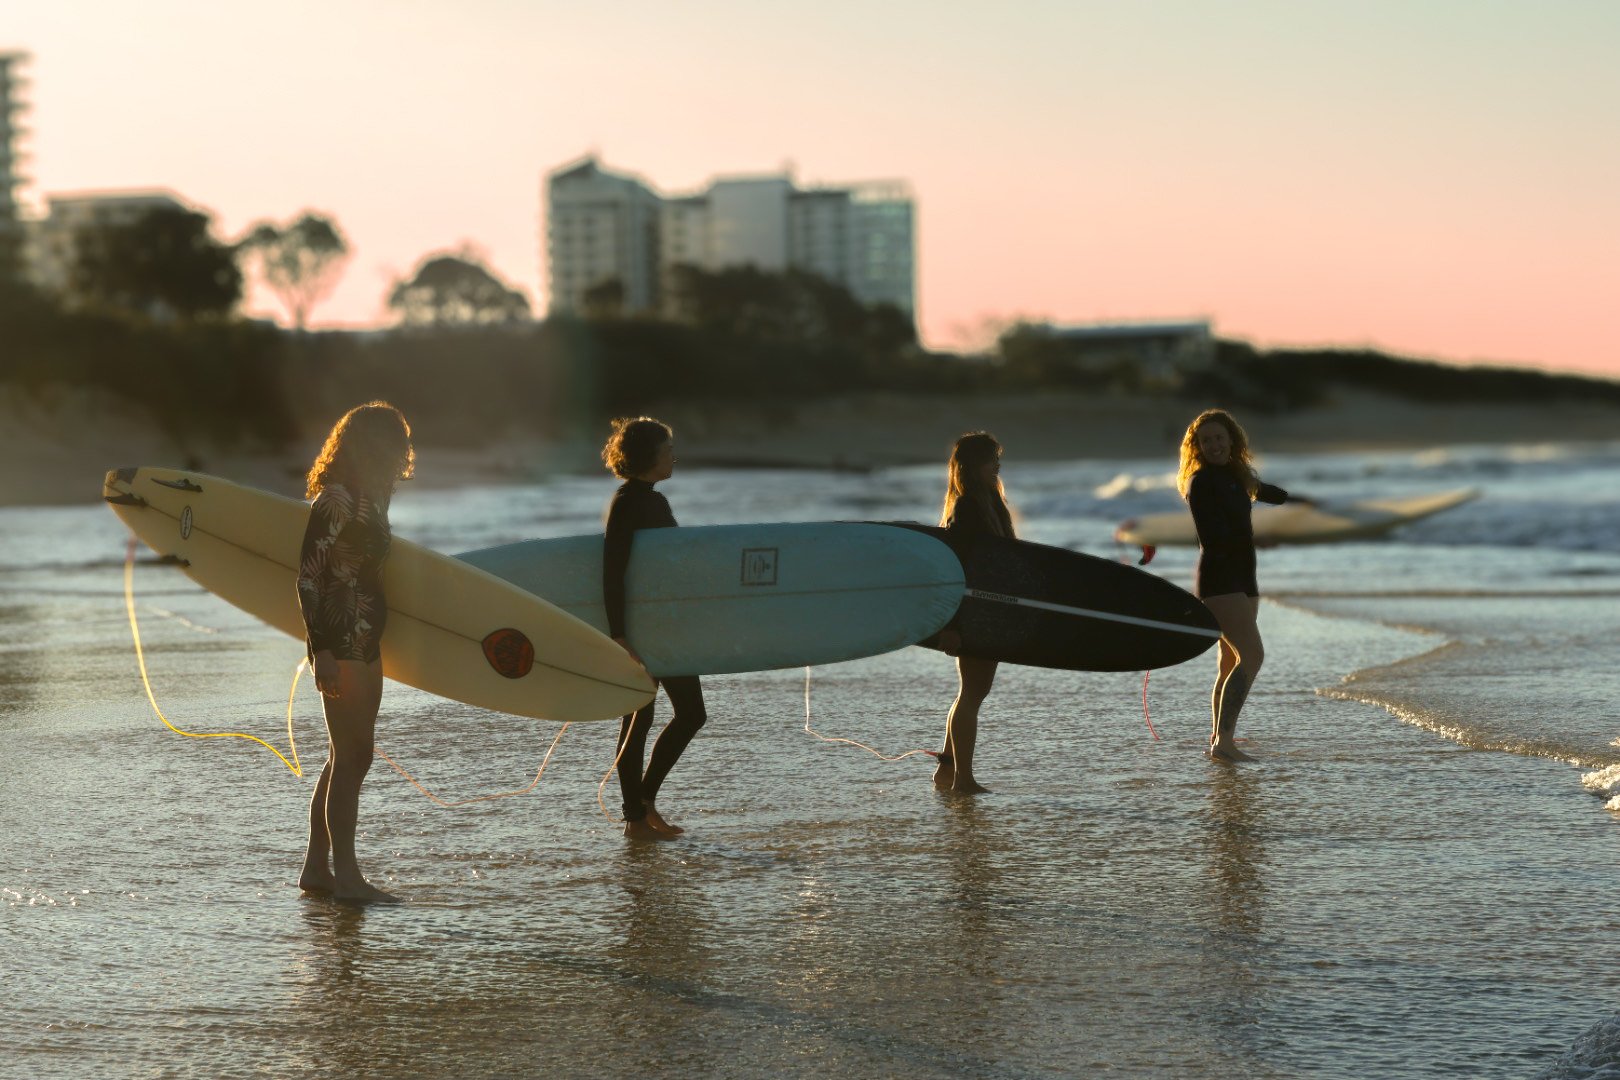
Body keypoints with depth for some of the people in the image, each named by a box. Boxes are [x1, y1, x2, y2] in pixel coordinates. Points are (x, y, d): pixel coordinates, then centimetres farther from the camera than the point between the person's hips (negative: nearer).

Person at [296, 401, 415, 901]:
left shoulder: (370, 499, 15)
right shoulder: (338, 499, -14)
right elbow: (309, 576, -19)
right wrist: (321, 649, -23)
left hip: (365, 643, 10)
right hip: (342, 644, -10)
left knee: (346, 757, 13)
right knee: (352, 756, -7)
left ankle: (316, 866, 19)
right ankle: (345, 874, -4)